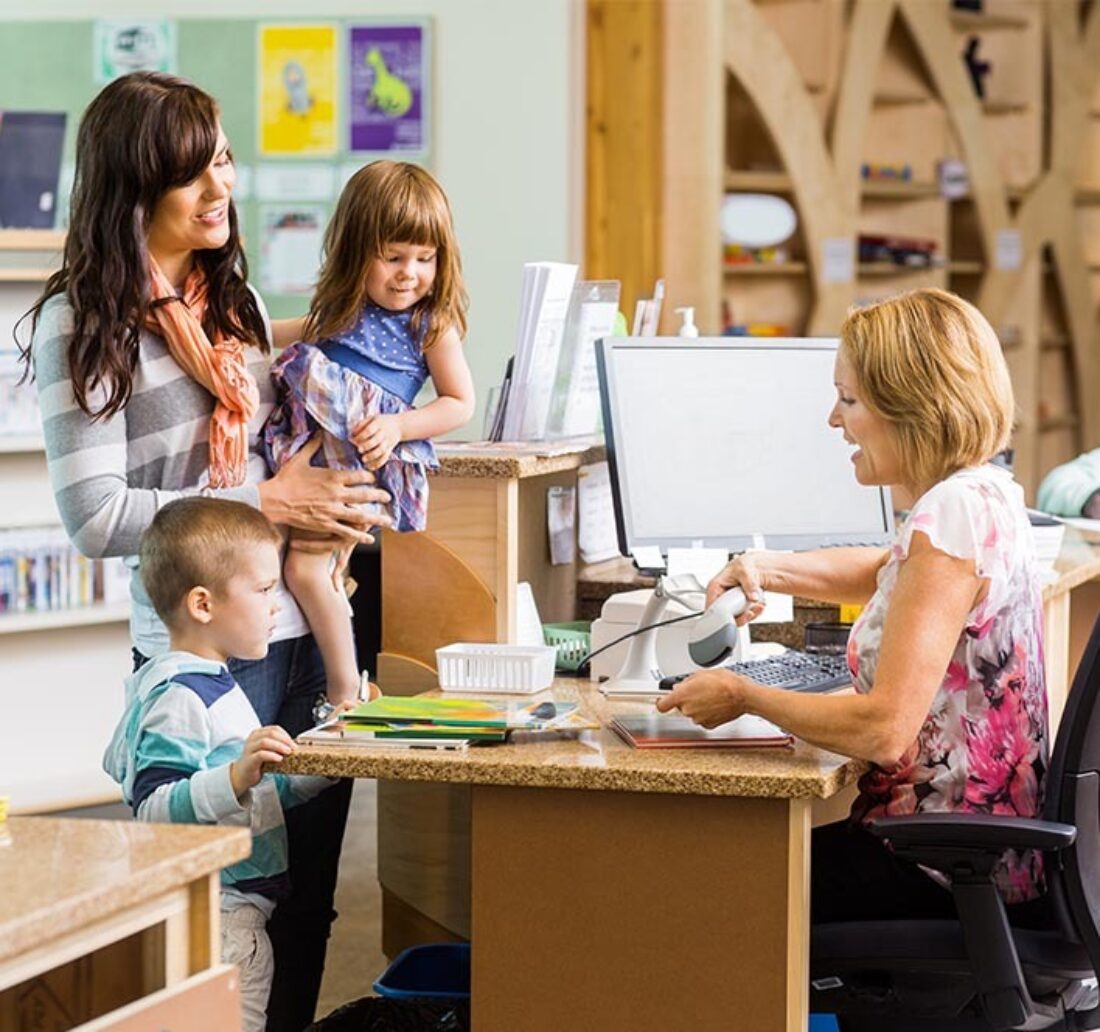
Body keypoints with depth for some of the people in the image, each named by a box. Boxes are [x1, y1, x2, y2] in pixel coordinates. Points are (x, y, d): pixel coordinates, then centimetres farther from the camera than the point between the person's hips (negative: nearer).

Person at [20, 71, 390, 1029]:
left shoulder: (234, 300, 14)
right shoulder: (84, 322, -8)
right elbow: (95, 516, -14)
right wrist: (267, 502, -15)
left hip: (310, 632, 7)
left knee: (307, 904, 10)